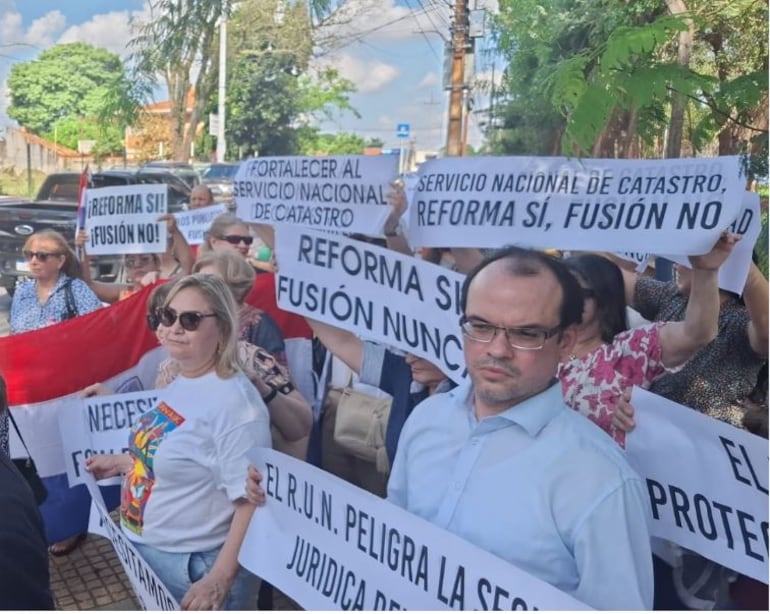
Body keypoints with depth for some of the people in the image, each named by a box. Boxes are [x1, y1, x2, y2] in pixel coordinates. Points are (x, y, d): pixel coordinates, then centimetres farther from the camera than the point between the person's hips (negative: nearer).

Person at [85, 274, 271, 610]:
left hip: (194, 569, -9)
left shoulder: (234, 402, -25)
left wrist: (219, 581, -27)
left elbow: (252, 501, -26)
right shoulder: (180, 383, 3)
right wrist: (122, 463, 18)